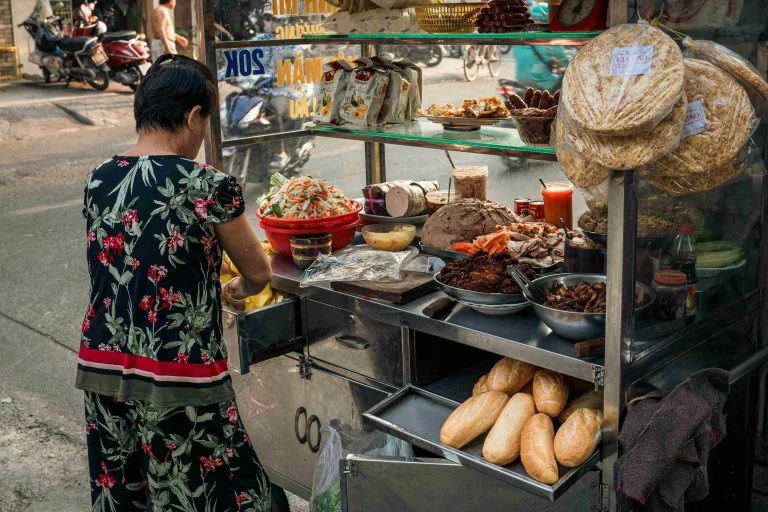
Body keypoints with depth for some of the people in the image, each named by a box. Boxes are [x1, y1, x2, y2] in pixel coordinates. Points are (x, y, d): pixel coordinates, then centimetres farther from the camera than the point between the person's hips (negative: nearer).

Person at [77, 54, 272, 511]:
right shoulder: (211, 187, -15)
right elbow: (259, 273, -1)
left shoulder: (98, 182, 1)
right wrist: (237, 290, 22)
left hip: (102, 370, 6)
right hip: (180, 379, -5)